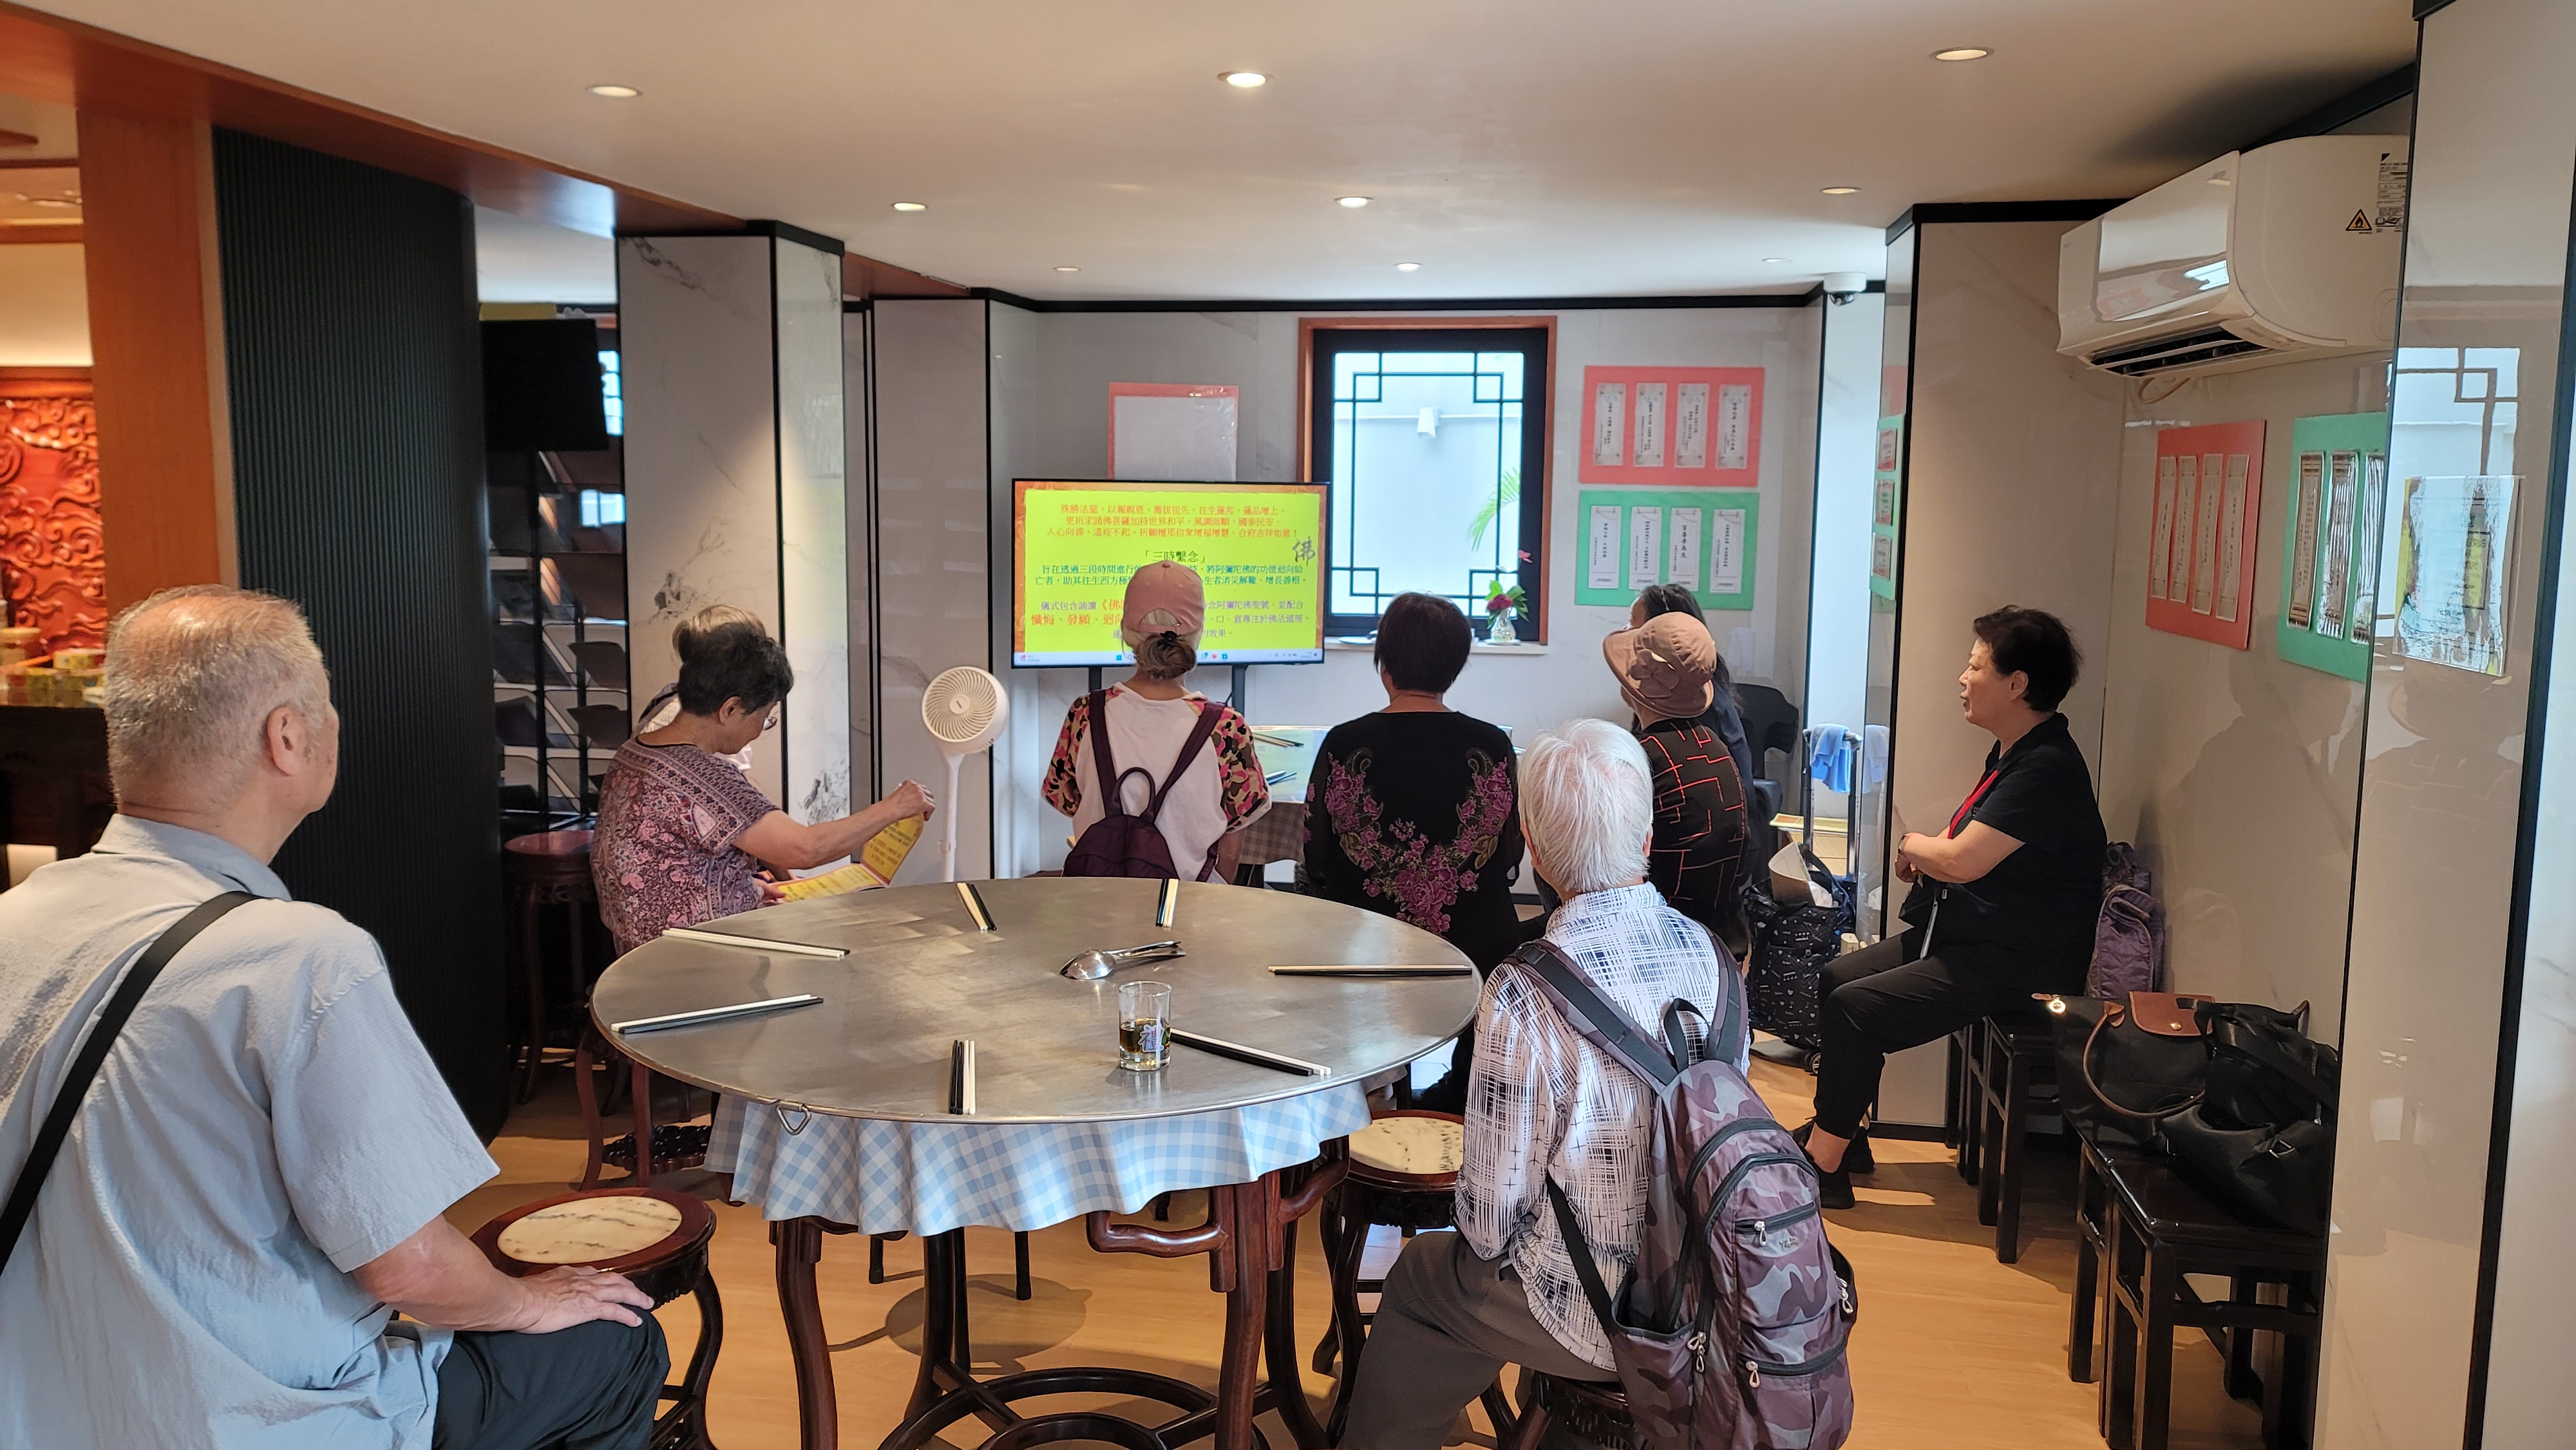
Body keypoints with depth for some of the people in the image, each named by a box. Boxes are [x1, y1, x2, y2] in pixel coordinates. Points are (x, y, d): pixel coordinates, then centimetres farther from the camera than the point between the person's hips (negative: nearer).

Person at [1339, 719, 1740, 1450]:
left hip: (1600, 1323, -5)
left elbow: (1491, 1216, -17)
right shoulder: (1708, 952, -9)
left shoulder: (1523, 995, -27)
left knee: (1420, 1275, 19)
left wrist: (1486, 1239, 6)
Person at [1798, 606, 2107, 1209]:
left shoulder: (2047, 768, -22)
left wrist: (1913, 844, -4)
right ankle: (1839, 1134, 14)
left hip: (2016, 961, -11)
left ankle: (1824, 1162, -5)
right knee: (1835, 979, 6)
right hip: (1966, 934, 11)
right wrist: (1925, 855, -1)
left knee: (1854, 1008, -18)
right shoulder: (2013, 753, 12)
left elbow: (1962, 860, -26)